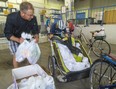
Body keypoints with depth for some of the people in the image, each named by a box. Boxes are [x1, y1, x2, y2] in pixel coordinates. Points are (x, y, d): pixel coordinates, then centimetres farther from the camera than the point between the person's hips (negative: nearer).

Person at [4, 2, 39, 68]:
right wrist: (18, 40, -40)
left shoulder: (33, 18, -24)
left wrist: (36, 37, -32)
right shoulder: (11, 18, -31)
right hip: (14, 39, -3)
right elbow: (7, 34, -24)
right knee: (16, 56, -4)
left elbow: (35, 30, -11)